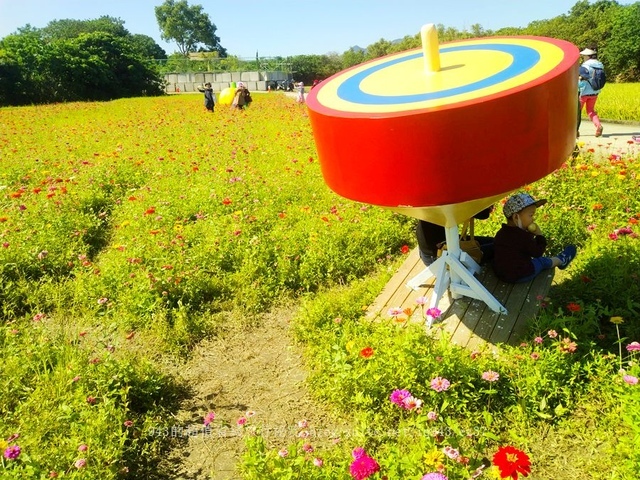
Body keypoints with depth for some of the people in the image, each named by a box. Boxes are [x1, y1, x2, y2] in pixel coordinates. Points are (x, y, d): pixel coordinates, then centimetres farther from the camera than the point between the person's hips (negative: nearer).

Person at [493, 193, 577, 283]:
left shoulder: (501, 232, -1)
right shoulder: (523, 236, -25)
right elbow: (538, 253, -13)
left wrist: (531, 235, 3)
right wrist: (540, 235, -5)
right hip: (520, 275, -7)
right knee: (542, 261, 18)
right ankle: (561, 260, 45)